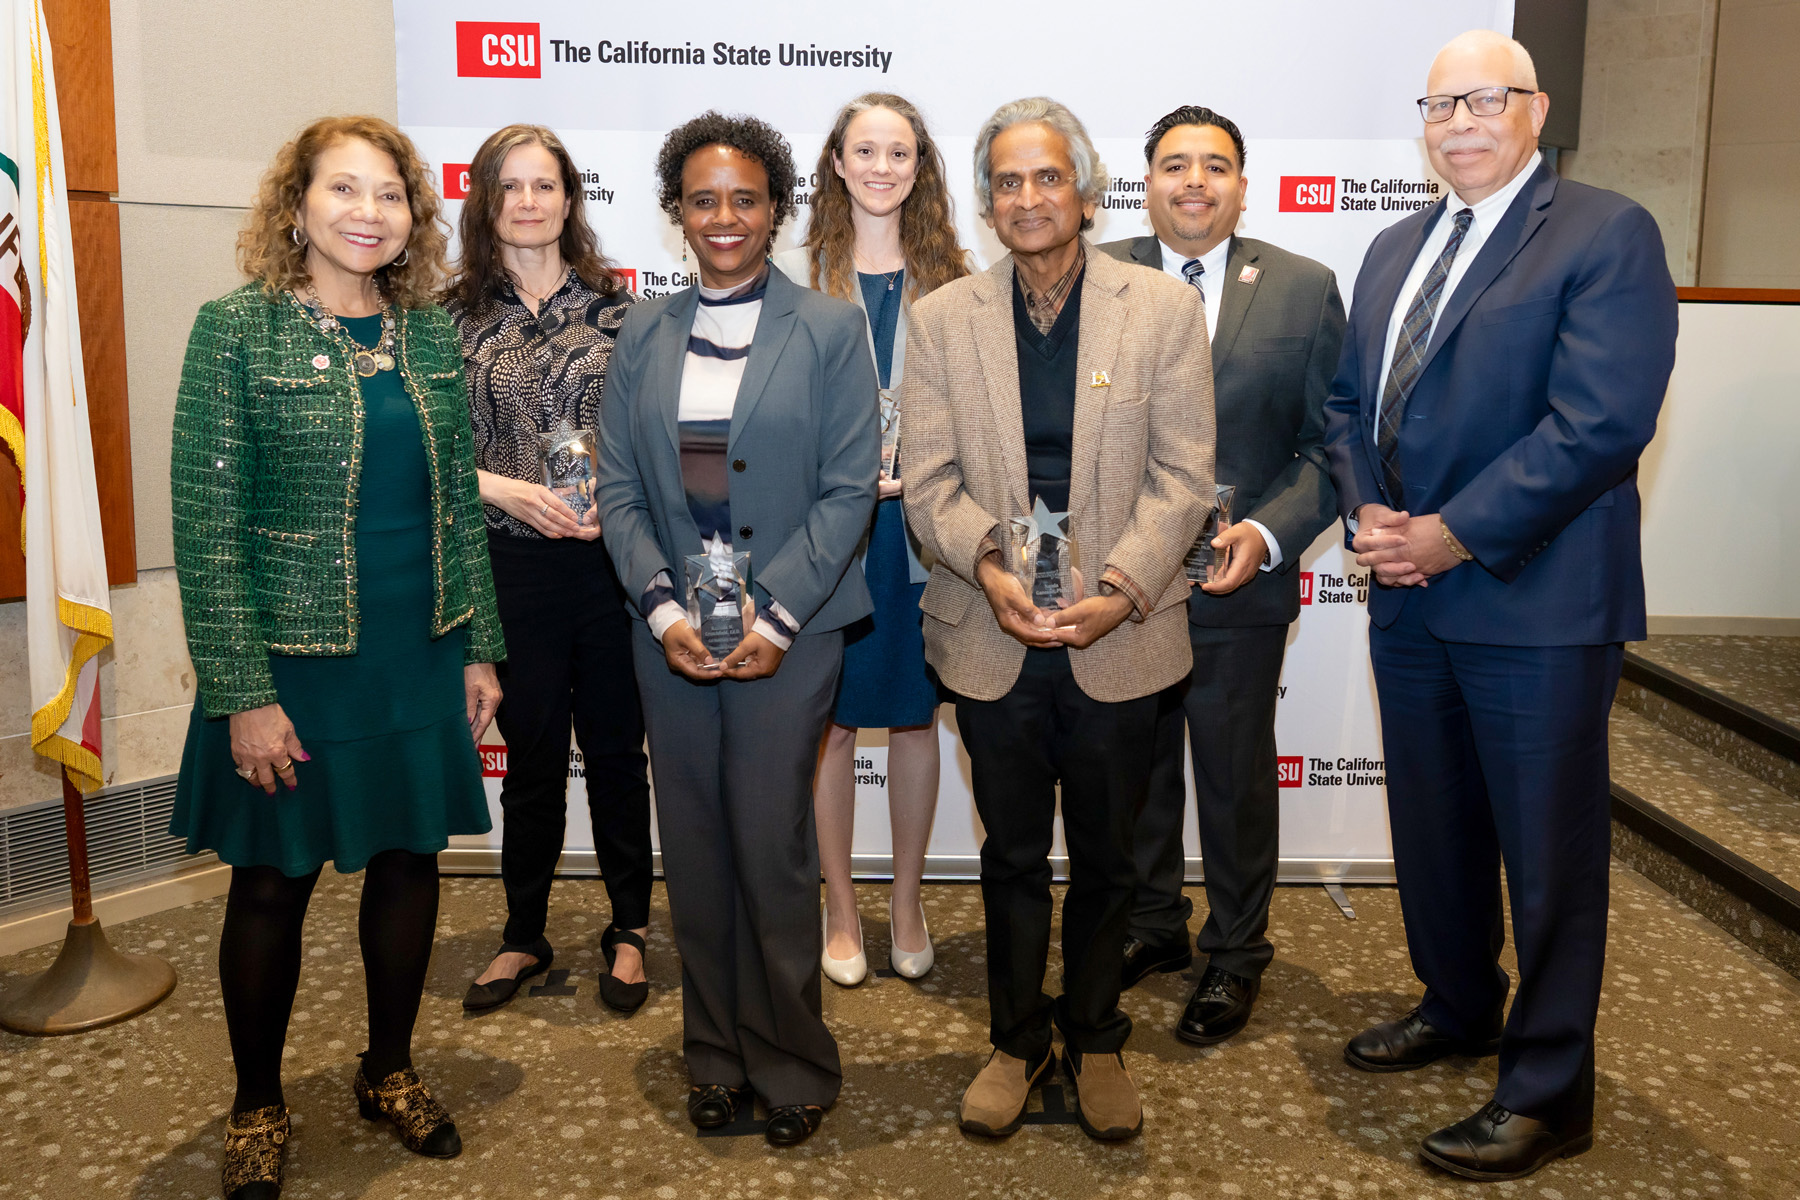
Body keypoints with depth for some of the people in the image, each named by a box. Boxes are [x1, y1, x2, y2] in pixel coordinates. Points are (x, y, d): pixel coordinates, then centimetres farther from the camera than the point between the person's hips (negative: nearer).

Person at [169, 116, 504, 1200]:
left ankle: (390, 1070, 35)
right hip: (292, 662, -4)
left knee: (410, 860, 13)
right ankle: (258, 1108, 29)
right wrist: (242, 693, -14)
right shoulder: (238, 328, -8)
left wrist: (480, 648, 8)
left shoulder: (431, 331, 5)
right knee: (274, 882, 8)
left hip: (422, 657, 4)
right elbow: (207, 522, -10)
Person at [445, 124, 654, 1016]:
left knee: (616, 749, 9)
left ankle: (628, 929, 26)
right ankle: (524, 936, 29)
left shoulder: (612, 306, 5)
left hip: (611, 559, 0)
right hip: (512, 565, 0)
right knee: (532, 754, 11)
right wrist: (511, 491, -14)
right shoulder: (454, 315, 3)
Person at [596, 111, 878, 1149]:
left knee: (772, 849, -1)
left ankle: (792, 1065, 20)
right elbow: (620, 489, 7)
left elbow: (850, 489, -5)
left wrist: (775, 617, -13)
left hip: (787, 632, -3)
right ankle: (717, 1055, 28)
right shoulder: (645, 332, 10)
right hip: (671, 633, 4)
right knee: (696, 851, 10)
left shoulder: (831, 328, 0)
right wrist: (663, 609, -7)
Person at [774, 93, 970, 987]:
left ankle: (907, 906, 28)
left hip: (919, 530, 1)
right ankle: (840, 910, 23)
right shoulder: (793, 275, 1)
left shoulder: (952, 281, 5)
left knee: (915, 719, 11)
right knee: (829, 725, 6)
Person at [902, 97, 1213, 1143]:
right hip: (993, 639, 1)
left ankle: (1097, 1042, 35)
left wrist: (1120, 587, -16)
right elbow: (930, 479, 0)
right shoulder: (942, 320, 4)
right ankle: (1018, 1043, 33)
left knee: (1106, 860, 14)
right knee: (1013, 857, 15)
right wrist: (986, 563, -18)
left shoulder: (1166, 309, 0)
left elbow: (1183, 477, -4)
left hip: (1118, 638, 0)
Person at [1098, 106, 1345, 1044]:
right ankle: (1153, 927, 38)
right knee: (1134, 770, 16)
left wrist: (1268, 533, -17)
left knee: (1236, 780, 12)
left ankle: (1233, 956, 32)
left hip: (1238, 587, -1)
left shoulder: (1304, 288, -1)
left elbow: (1330, 441, -2)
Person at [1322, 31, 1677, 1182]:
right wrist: (1367, 511, -4)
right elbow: (1350, 404, 15)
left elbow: (1601, 420, -18)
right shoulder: (1395, 249, 15)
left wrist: (1453, 534, -18)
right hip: (1408, 599, 7)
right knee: (1433, 824, 19)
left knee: (1549, 849, 4)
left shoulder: (1607, 234, -8)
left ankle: (1548, 1093, 19)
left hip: (1537, 602, -7)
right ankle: (1459, 1007, 40)